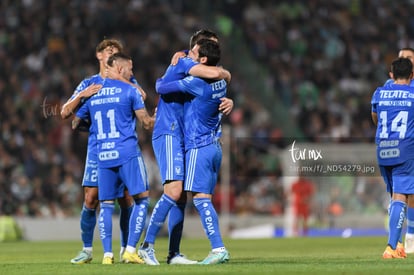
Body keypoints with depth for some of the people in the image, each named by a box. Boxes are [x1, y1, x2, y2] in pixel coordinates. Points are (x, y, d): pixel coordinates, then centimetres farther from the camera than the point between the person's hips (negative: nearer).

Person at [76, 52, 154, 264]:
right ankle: (130, 250, -8)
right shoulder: (129, 90, 0)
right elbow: (146, 122, 3)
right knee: (141, 199, 1)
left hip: (102, 156, 4)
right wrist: (157, 119, 25)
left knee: (106, 204, 8)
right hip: (127, 153, -4)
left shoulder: (92, 94, 12)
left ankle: (107, 254, -1)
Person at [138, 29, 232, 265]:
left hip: (181, 139, 10)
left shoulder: (196, 76, 20)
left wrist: (228, 103, 1)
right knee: (174, 190, -21)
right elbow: (214, 73, -24)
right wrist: (227, 74, -1)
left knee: (181, 198, 7)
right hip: (168, 134, -10)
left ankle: (174, 253, 8)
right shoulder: (182, 64, -8)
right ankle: (147, 245, -20)